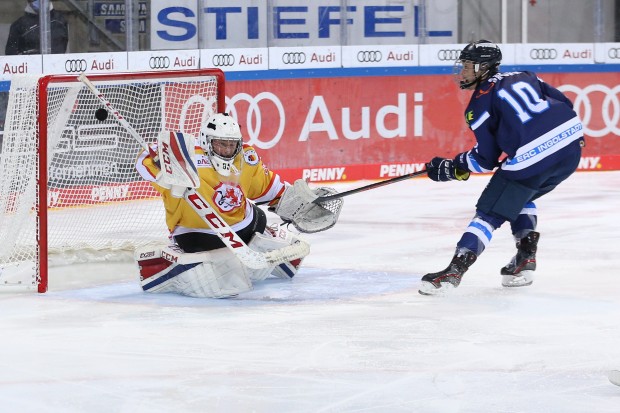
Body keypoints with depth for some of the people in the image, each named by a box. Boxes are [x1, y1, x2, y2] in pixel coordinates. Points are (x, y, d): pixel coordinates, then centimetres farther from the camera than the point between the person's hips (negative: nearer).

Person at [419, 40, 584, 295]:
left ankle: (454, 271, -6)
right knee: (520, 197, 30)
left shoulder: (479, 103, 4)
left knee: (490, 212, 2)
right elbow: (564, 103, 18)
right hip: (572, 143, 7)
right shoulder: (523, 78, 22)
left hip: (531, 158, -7)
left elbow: (486, 159, 4)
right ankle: (526, 259, 19)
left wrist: (450, 169, 17)